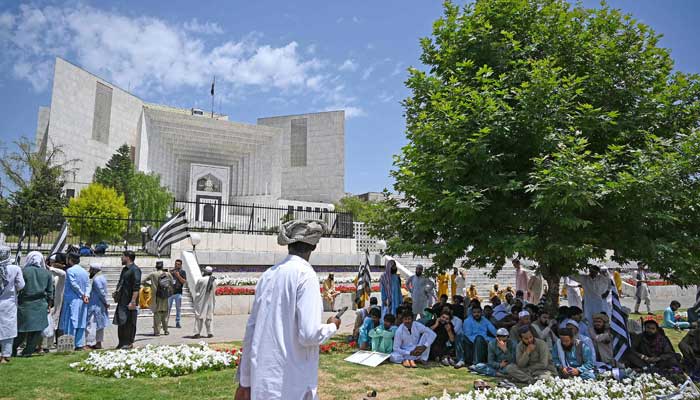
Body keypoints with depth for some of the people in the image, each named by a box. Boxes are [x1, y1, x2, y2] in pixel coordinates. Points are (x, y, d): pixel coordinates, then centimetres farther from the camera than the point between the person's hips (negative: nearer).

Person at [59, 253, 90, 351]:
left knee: (70, 322, -3)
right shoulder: (85, 272, 13)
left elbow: (74, 285, -15)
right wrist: (86, 295, -7)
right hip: (82, 302, 6)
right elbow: (88, 285, 4)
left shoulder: (70, 270, -8)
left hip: (72, 300, -6)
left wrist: (82, 294, -5)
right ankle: (80, 344, 10)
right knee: (81, 323, 8)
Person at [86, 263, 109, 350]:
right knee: (99, 325, 14)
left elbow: (102, 292, -19)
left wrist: (106, 303, -10)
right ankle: (98, 343, 20)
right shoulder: (102, 277, 12)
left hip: (95, 306, -10)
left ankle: (91, 343, -6)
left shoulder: (96, 279, -18)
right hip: (100, 306, 10)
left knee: (92, 324, -7)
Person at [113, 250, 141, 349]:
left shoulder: (135, 270, -13)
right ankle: (122, 342, 23)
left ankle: (129, 343, 9)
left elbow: (136, 287, -18)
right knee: (121, 322, 13)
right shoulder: (124, 269, 17)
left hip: (129, 302, -9)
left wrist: (133, 301, -22)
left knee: (129, 322, 0)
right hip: (122, 301, 9)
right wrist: (116, 292, 14)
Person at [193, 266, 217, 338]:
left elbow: (196, 289, 0)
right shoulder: (214, 281, -1)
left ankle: (197, 333, -3)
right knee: (208, 317, 13)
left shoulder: (201, 280, -13)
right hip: (210, 301, 4)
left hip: (201, 301, -4)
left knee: (199, 317, 2)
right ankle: (209, 333, 15)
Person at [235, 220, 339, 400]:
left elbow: (251, 329, 9)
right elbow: (309, 335, -21)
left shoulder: (268, 274, 4)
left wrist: (245, 380, 17)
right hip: (292, 385, -6)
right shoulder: (305, 274, -15)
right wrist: (332, 327, 0)